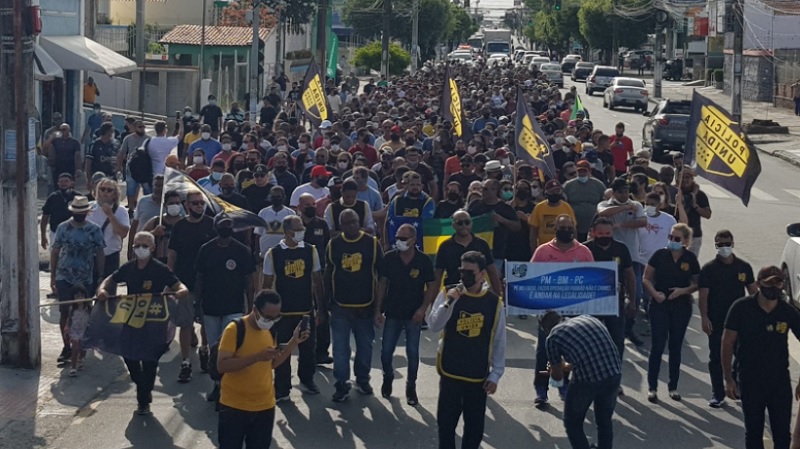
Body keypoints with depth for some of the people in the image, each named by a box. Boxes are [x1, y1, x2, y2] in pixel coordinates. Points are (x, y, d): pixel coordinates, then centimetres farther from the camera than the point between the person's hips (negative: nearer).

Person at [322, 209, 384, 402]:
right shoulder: (333, 244, -1)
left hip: (366, 305, 0)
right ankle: (342, 385, 7)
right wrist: (325, 301, 5)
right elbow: (328, 274, 6)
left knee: (365, 345, 12)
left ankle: (363, 380, 29)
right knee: (340, 347, 0)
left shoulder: (372, 243, -5)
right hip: (340, 306, 0)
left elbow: (381, 273, 0)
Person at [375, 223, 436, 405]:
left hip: (414, 315, -2)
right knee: (386, 351, 4)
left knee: (413, 353, 3)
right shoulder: (389, 258, -4)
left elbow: (431, 286, -2)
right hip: (392, 313, 2)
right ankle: (388, 378, 32)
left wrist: (422, 309, -13)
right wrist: (378, 310, -1)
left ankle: (411, 388, 18)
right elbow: (382, 284, 2)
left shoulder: (424, 260, -9)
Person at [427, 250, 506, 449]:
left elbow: (499, 342, 1)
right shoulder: (447, 295, -4)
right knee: (446, 420, 7)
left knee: (475, 424, 9)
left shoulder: (494, 302, -3)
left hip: (479, 375, 0)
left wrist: (495, 374, -1)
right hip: (450, 372, 0)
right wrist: (449, 302, -26)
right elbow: (434, 326, -13)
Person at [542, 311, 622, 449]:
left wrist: (553, 371, 41)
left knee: (573, 423, 18)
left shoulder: (553, 337, 8)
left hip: (586, 378, -5)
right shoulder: (588, 318, 22)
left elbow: (557, 378, 17)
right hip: (614, 373, 5)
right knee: (604, 421, 25)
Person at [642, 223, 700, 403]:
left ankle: (673, 387, 20)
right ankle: (652, 387, 5)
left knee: (676, 347, 10)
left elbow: (697, 284, 5)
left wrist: (683, 290, -13)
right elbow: (646, 279, 0)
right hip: (660, 306, -1)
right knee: (657, 345, -3)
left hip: (681, 307, 1)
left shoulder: (690, 258, -2)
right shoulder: (660, 255, -5)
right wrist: (654, 293, -16)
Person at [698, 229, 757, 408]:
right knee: (716, 357, 3)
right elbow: (703, 295, -6)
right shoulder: (709, 269, -3)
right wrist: (704, 317, -15)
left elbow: (753, 291, 9)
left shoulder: (744, 267, 4)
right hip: (716, 320, -2)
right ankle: (717, 394, 10)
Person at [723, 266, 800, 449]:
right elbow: (727, 343, -5)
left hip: (780, 381, 1)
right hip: (750, 381, -1)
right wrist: (729, 379, -7)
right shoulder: (742, 308, -11)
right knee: (753, 431, 12)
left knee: (782, 434, 2)